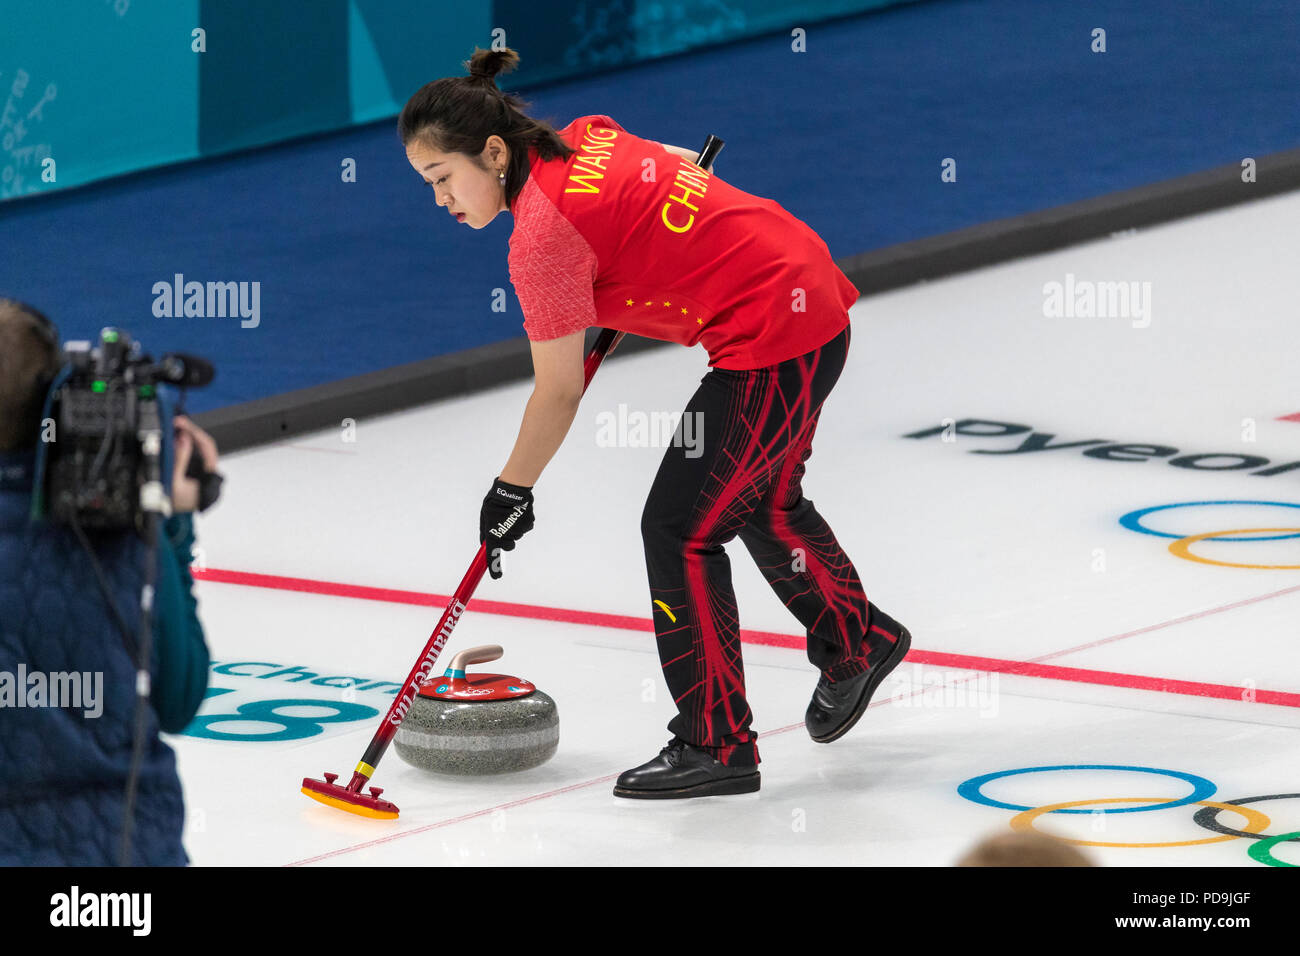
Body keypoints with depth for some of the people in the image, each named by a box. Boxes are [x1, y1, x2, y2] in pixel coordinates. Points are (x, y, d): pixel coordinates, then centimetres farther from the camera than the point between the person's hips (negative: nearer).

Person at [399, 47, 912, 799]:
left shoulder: (544, 231, -19)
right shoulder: (584, 138, 4)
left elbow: (559, 394, -12)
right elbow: (680, 164, 22)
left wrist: (512, 491, 0)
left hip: (774, 340, -10)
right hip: (812, 294, 10)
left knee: (681, 527, -5)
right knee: (763, 499, 29)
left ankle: (716, 745, 1)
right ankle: (857, 641, 51)